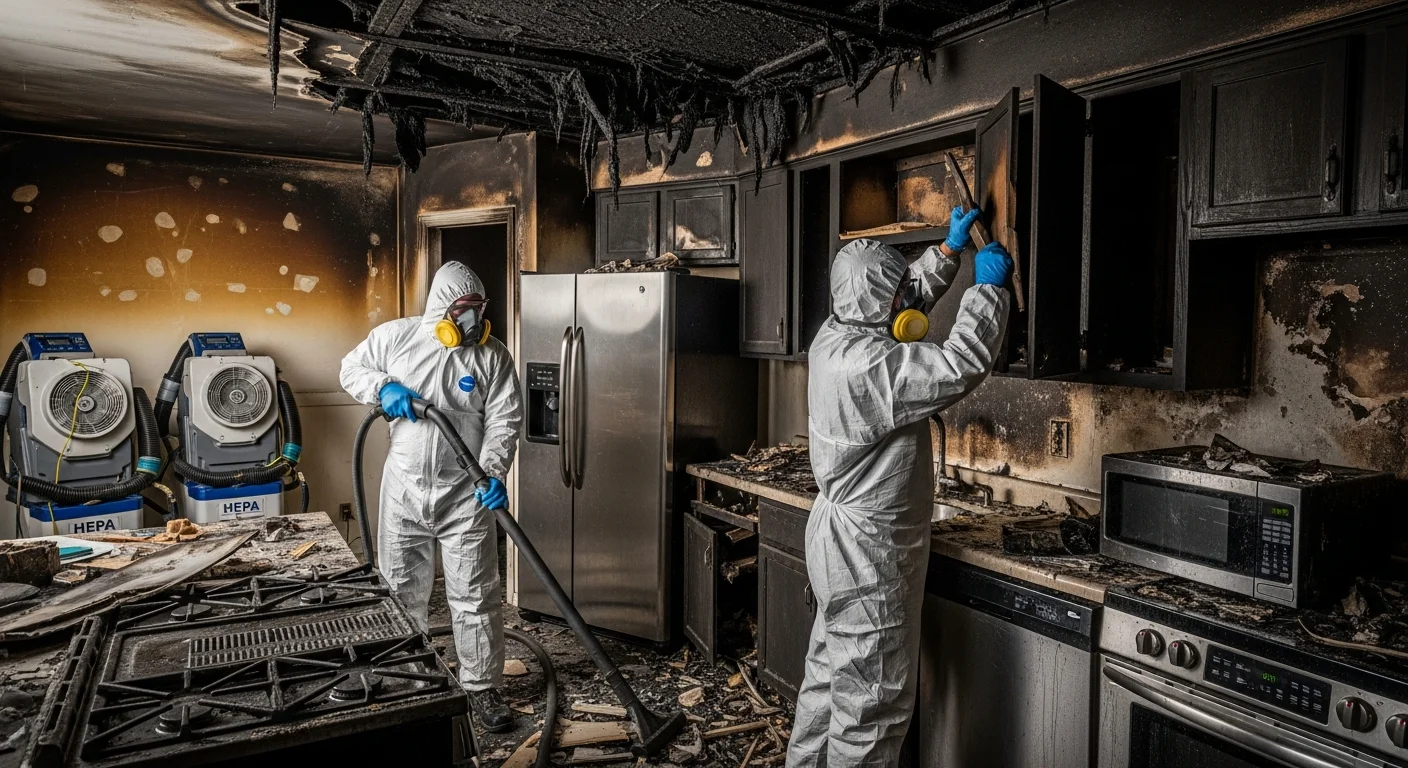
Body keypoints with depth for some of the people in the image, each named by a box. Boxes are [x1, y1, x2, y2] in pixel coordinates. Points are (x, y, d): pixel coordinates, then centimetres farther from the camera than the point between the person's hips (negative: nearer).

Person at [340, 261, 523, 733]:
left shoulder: (494, 357, -7)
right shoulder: (395, 336, -2)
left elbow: (504, 422, -10)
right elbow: (352, 368, 11)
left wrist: (493, 473, -25)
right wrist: (383, 388, -10)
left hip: (465, 496, -2)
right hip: (403, 490, 2)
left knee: (474, 597, 3)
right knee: (401, 590, 17)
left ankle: (482, 687, 17)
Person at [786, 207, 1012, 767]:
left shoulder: (835, 337, 4)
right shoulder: (869, 366, -26)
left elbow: (911, 299, 21)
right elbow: (963, 365, -28)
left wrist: (950, 250, 22)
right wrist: (987, 286, -14)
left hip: (840, 539, 10)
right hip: (868, 553, -10)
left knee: (831, 674, 22)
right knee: (874, 698, 2)